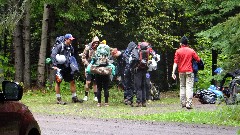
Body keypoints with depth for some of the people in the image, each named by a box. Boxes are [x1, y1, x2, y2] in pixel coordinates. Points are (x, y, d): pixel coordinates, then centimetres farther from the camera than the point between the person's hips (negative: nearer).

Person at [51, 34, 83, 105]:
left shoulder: (70, 47, 7)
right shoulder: (60, 46, -13)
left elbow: (72, 56, 24)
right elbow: (53, 55, -19)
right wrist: (54, 65, -25)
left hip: (67, 67, 7)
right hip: (60, 67, -7)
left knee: (72, 81, 7)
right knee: (58, 82, -4)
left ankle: (74, 97, 17)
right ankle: (58, 99, 2)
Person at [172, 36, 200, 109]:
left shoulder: (178, 51, 0)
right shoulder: (191, 51, 0)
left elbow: (175, 62, -5)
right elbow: (198, 60, 4)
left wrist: (173, 72, -6)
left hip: (181, 72, 2)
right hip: (189, 71, -2)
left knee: (182, 87, 14)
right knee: (189, 87, -6)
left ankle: (183, 103, 14)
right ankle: (189, 104, -15)